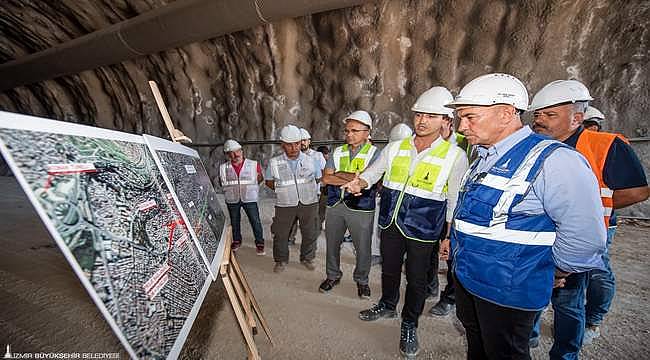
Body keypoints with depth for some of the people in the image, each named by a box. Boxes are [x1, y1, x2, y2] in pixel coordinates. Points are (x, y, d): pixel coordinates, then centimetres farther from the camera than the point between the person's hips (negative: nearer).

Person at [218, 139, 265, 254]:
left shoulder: (254, 165, -3)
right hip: (232, 199, 2)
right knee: (234, 221, 16)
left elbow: (260, 179, 9)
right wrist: (230, 189, 2)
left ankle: (259, 244, 12)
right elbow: (222, 183, 15)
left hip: (249, 198, -2)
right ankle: (236, 241, 36)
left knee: (255, 221, -2)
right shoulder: (223, 168, 3)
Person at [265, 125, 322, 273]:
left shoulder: (310, 161, 0)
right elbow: (269, 181, 9)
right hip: (285, 205, -1)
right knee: (280, 234, 8)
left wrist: (306, 187, 3)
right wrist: (282, 189, -2)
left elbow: (318, 178, 13)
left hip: (309, 203, 1)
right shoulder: (274, 162, -2)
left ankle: (307, 258, 34)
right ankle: (281, 260, 30)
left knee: (310, 233, 11)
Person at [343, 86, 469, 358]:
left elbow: (455, 201, -4)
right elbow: (372, 173, 5)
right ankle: (388, 305, 50)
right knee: (389, 269, 22)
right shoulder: (395, 148, -1)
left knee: (416, 279, 13)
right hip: (390, 223, 3)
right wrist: (359, 183, -16)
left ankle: (409, 325, 39)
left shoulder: (454, 156, -9)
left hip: (422, 230, -3)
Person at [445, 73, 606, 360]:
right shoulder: (485, 157, 5)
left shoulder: (551, 160, -22)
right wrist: (457, 239, 15)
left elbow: (585, 236, -23)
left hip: (506, 290, -7)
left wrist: (554, 273, -8)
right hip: (465, 275, 7)